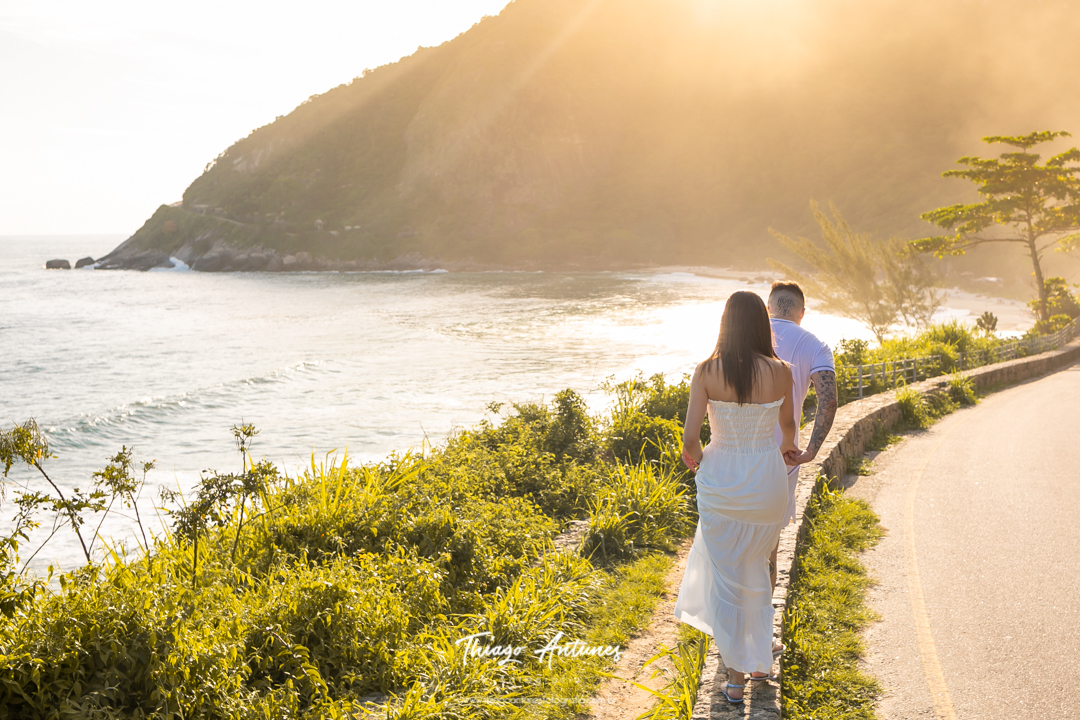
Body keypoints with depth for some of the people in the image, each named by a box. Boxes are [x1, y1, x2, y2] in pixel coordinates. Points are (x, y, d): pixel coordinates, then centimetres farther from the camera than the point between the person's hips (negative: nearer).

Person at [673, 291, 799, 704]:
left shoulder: (706, 372, -11)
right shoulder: (780, 372, -7)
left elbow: (690, 437, -15)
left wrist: (693, 457, 9)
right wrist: (788, 447, 34)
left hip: (720, 479, -1)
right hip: (766, 479, 1)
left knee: (725, 575, 11)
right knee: (755, 567, 25)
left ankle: (736, 676, 17)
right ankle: (759, 654, 38)